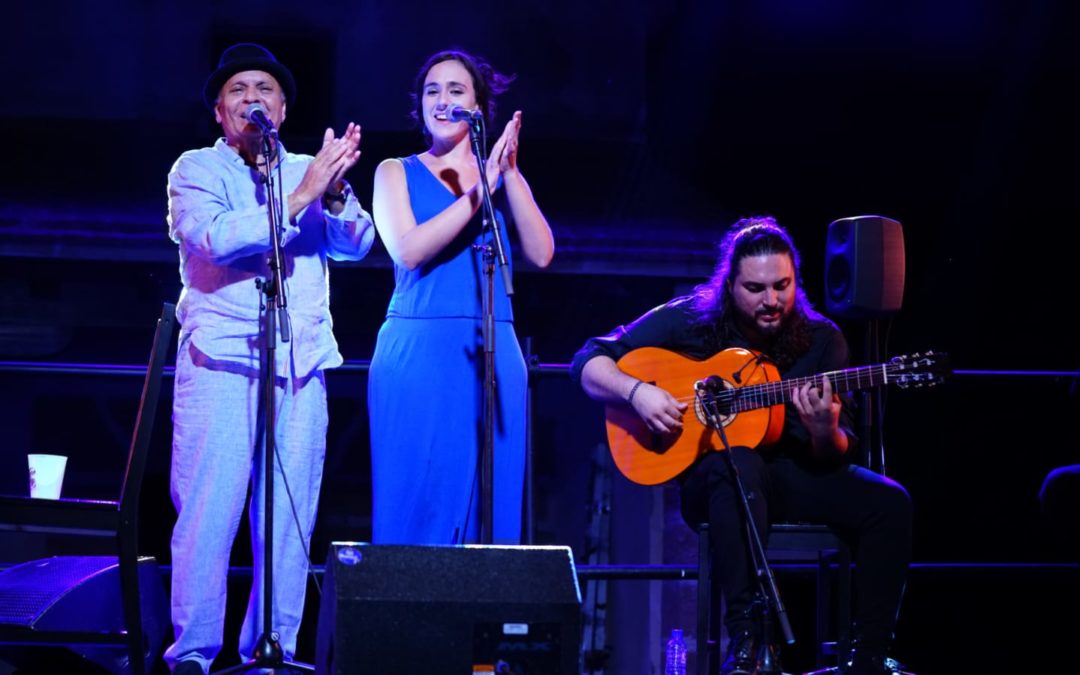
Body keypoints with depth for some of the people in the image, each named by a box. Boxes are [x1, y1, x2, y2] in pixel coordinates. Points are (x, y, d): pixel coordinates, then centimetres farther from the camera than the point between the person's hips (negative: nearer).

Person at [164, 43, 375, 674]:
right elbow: (211, 236, -12)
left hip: (301, 367, 3)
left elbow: (357, 244, 5)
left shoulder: (310, 172, 17)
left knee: (291, 515, 0)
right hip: (220, 361, -3)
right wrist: (298, 198, -18)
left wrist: (335, 193, -15)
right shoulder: (197, 169, 7)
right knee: (209, 509, -9)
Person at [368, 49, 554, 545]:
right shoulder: (397, 172, 8)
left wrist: (509, 174, -9)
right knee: (419, 502, -4)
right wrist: (480, 190, -14)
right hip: (418, 354, -2)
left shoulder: (503, 176, 13)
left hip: (492, 355, 2)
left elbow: (540, 254, -2)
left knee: (489, 502, 1)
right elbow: (408, 251, -11)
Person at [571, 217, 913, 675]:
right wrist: (638, 391, -22)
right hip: (709, 476, -3)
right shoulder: (688, 320, -5)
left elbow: (837, 456, -1)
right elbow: (589, 361, -3)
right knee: (739, 464, -40)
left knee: (889, 502, -21)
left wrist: (824, 432, -26)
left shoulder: (822, 339, 0)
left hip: (793, 477, 3)